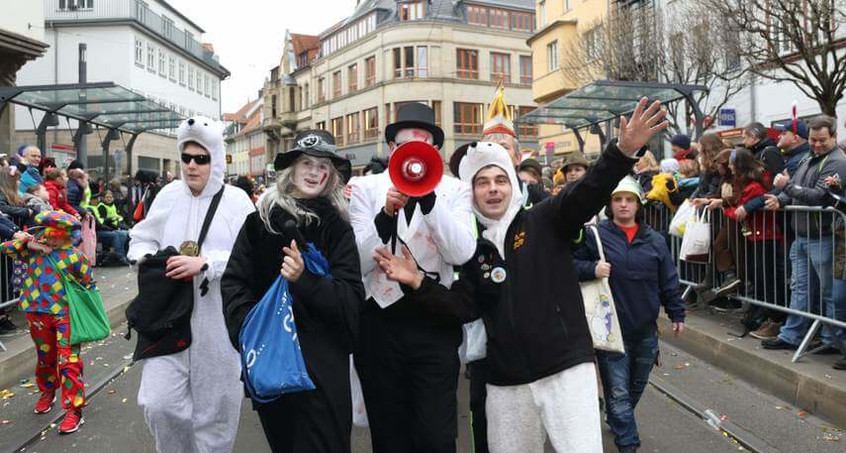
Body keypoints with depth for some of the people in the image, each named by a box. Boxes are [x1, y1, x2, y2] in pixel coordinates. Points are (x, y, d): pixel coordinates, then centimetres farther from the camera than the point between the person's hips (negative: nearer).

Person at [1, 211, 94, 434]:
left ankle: (74, 409, -1)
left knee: (68, 362, -6)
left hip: (65, 315, -5)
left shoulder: (74, 256, -10)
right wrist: (26, 242, -9)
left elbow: (88, 286, -4)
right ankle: (47, 393, 46)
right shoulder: (34, 248, 4)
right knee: (45, 358, 23)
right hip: (38, 314, 5)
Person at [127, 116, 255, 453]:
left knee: (215, 404, 9)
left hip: (218, 319, -2)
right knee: (160, 402, -3)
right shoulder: (168, 195, 5)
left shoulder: (237, 200, -4)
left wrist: (204, 263, -22)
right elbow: (141, 239, 16)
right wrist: (147, 258, -5)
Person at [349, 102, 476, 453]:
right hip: (380, 322, 1)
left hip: (435, 323, -1)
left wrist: (429, 197, -20)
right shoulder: (366, 188, 3)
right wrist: (387, 213, -20)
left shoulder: (454, 190, 3)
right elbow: (358, 263, -5)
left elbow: (461, 254, -12)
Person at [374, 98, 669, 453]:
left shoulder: (545, 221, 0)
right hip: (506, 382, 4)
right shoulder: (473, 247, 9)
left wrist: (623, 152, -33)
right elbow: (462, 308, 3)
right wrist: (419, 283, -10)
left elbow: (587, 193, -16)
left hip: (566, 368, -3)